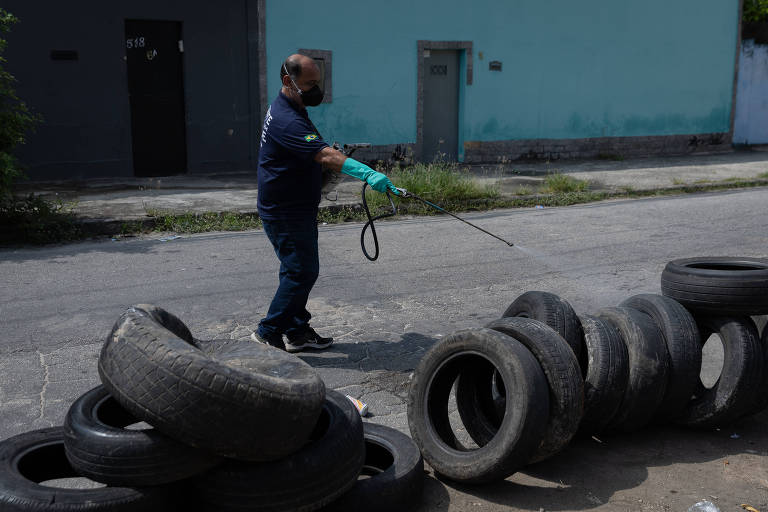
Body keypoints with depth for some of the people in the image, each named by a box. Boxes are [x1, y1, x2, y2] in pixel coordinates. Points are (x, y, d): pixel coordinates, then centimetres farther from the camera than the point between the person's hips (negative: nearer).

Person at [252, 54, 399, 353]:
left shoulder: (285, 110, 12)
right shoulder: (287, 120, -23)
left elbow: (313, 154, 26)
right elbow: (326, 156, -36)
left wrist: (330, 158, 8)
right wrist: (367, 174, -45)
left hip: (294, 209, 11)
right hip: (285, 213, -11)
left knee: (298, 269, 16)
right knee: (302, 272, -8)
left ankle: (297, 331, 25)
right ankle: (268, 332, 3)